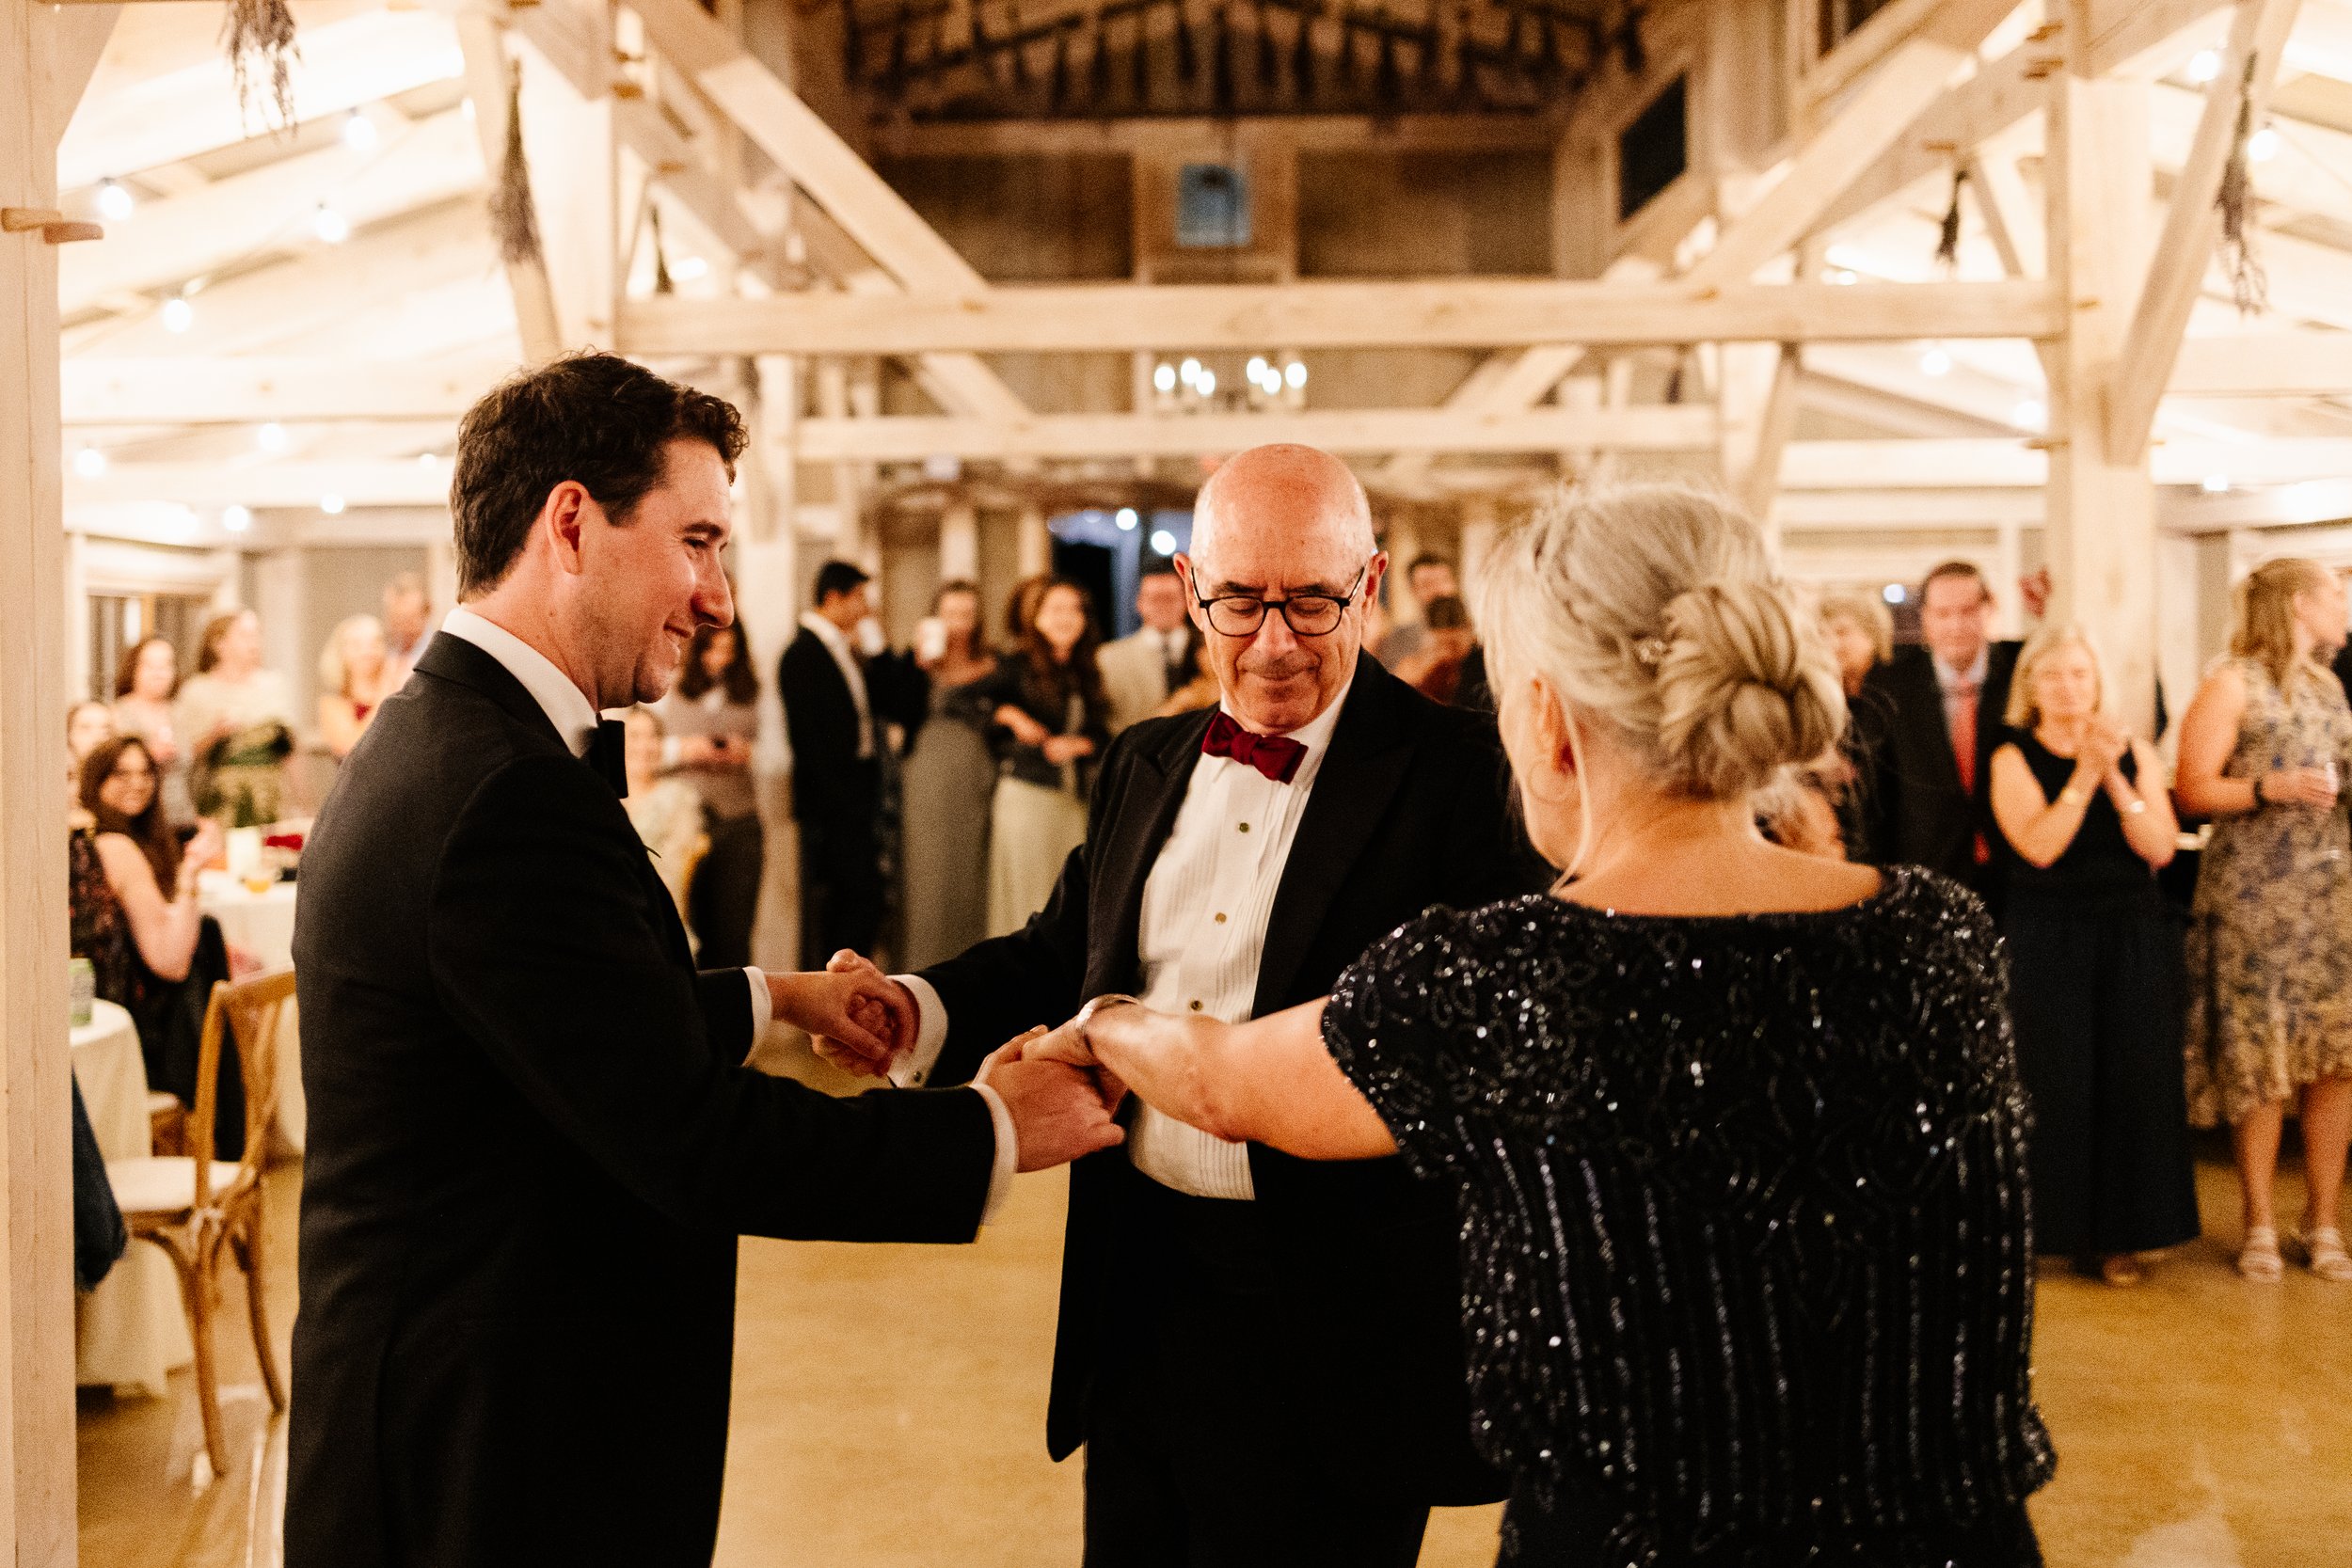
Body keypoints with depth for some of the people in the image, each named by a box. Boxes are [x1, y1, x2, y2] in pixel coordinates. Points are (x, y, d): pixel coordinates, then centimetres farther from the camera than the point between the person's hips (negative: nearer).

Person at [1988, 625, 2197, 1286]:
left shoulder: (2136, 754, 6)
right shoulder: (2014, 759, -2)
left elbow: (2160, 848, -5)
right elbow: (2039, 846, -15)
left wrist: (2116, 779, -15)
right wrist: (2085, 774, -18)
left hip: (2133, 935, 3)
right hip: (2047, 939, -2)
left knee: (2131, 1077, 3)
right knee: (2054, 1081, -2)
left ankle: (2116, 1232, 12)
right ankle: (2052, 1224, 8)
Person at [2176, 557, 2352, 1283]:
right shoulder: (2233, 684, -3)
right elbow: (2192, 790, -8)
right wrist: (2269, 789, -21)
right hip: (2253, 895, -6)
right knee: (2260, 1066, -3)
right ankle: (2259, 1226, 8)